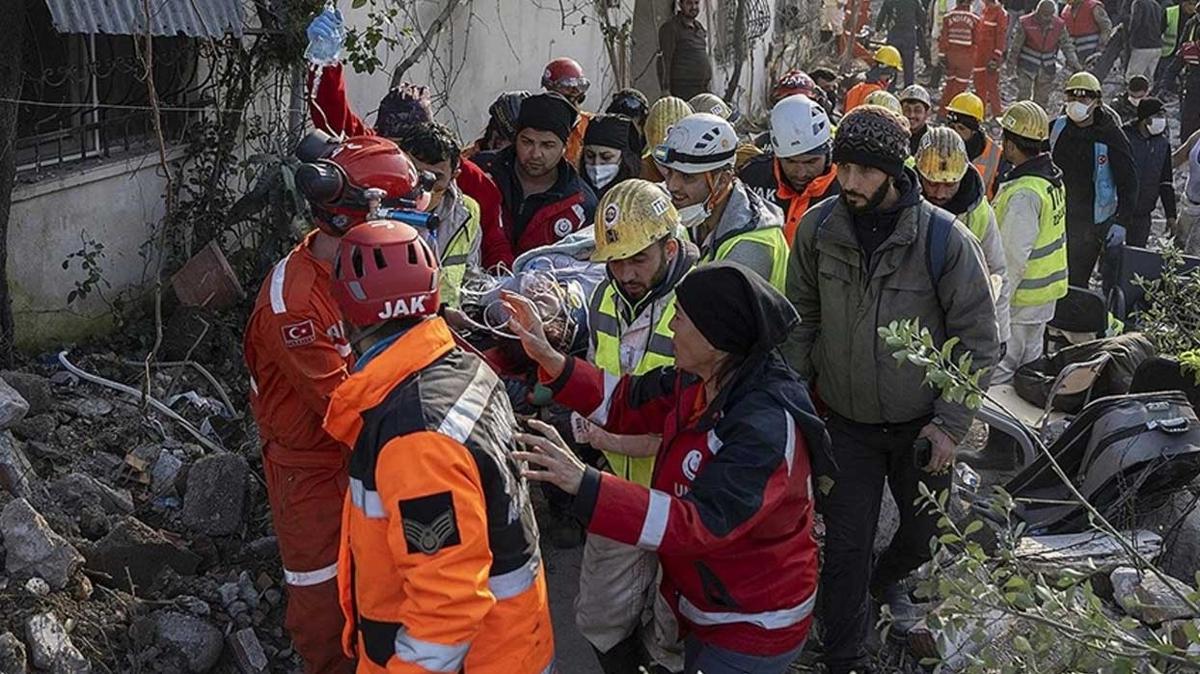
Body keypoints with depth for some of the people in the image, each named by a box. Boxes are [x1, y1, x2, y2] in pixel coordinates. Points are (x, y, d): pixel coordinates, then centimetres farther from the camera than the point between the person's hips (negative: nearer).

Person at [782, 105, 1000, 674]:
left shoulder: (945, 238, -19)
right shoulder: (818, 227, -10)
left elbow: (978, 339, -11)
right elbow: (801, 320, 4)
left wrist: (950, 423, -13)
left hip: (920, 425, 0)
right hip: (845, 421, 0)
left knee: (929, 530, 21)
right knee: (845, 546, 3)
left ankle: (889, 579, 54)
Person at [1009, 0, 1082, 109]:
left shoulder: (1059, 25, -7)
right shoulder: (1025, 23, -15)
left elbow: (1067, 45, -2)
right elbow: (1016, 45, -5)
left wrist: (1074, 63, -13)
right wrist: (1011, 63, 2)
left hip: (1047, 67, 3)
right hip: (1027, 64, -3)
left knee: (1042, 98, 12)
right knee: (1023, 95, -6)